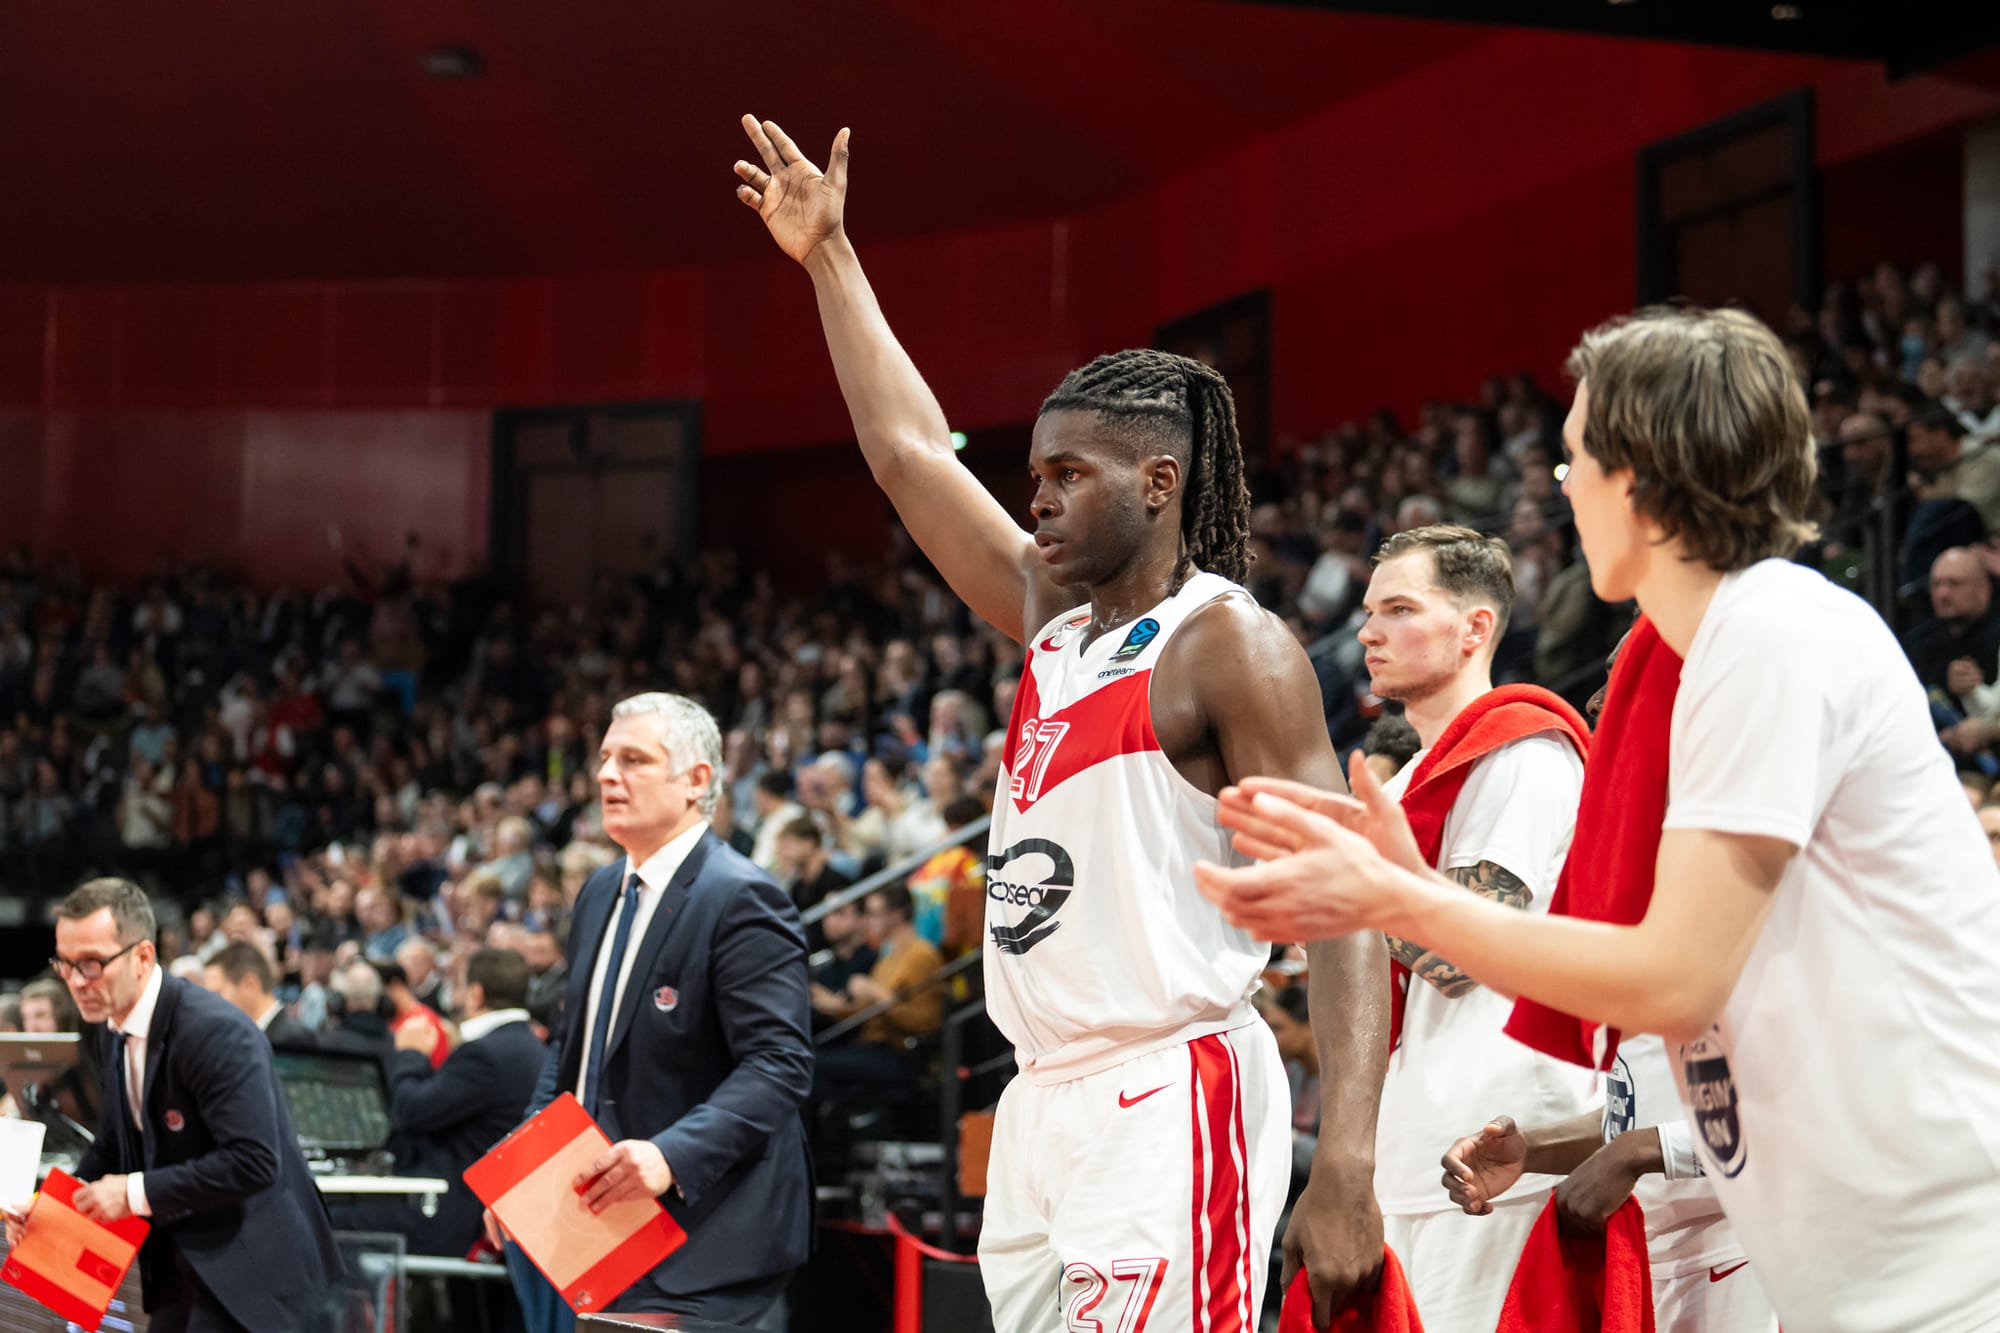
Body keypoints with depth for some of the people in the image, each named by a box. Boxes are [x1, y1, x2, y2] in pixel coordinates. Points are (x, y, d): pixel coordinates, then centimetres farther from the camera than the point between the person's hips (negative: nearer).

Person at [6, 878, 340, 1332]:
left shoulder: (216, 1033, -24)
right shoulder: (114, 1031, 4)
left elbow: (254, 1161, -29)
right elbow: (114, 1141, 17)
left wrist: (137, 1192, -25)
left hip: (246, 1264, -9)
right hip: (181, 1262, 9)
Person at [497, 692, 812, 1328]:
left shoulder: (741, 898, -14)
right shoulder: (602, 892, 14)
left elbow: (779, 1065, -21)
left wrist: (674, 1155, -32)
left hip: (699, 1224, -8)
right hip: (593, 1216, 8)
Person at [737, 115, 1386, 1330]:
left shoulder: (1228, 645, -9)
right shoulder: (1054, 618, 14)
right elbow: (909, 451, 24)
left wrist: (1349, 1166, -27)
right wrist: (829, 258, 26)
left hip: (1168, 1104, -8)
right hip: (1046, 1106, 8)